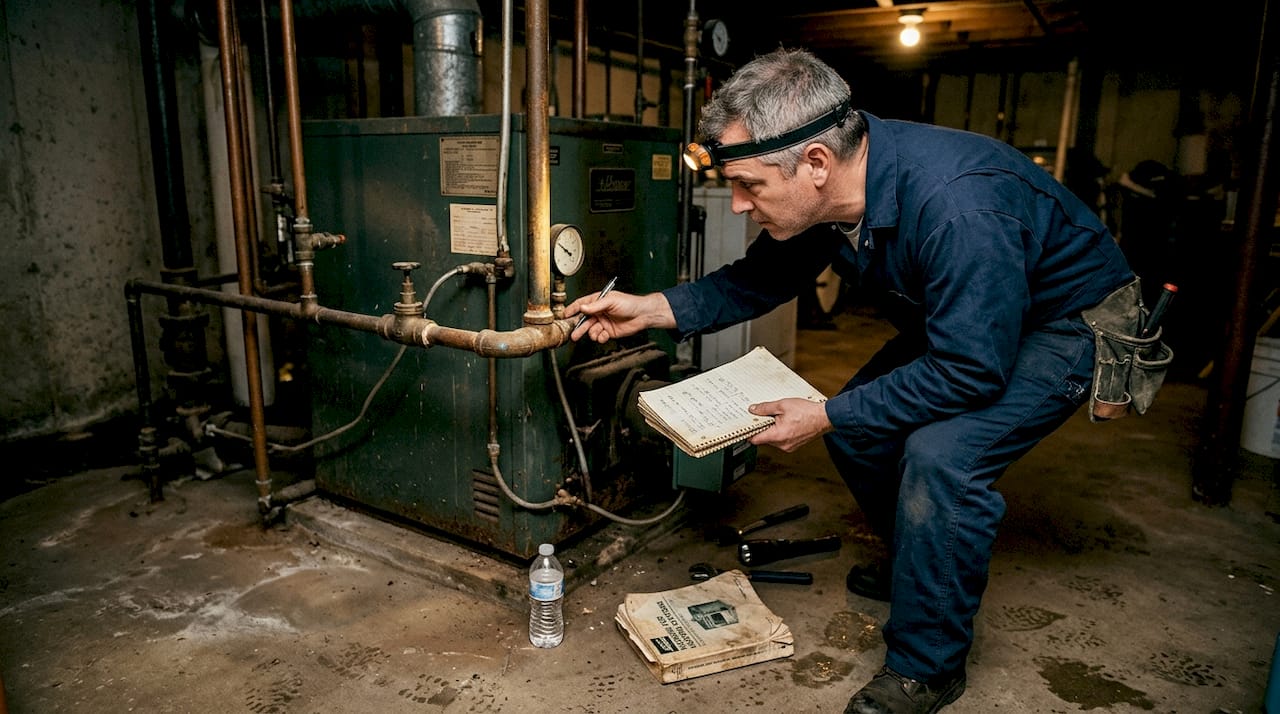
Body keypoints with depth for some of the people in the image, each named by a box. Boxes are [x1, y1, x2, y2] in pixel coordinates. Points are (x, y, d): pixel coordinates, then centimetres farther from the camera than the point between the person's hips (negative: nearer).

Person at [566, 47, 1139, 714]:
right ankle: (917, 566, 32)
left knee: (941, 454, -28)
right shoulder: (826, 191, -15)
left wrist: (826, 416, -28)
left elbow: (971, 370, -34)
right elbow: (759, 280, 0)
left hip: (1066, 321, -8)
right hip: (958, 322, 8)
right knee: (858, 426, 6)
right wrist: (651, 309, -12)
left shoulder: (956, 205, -41)